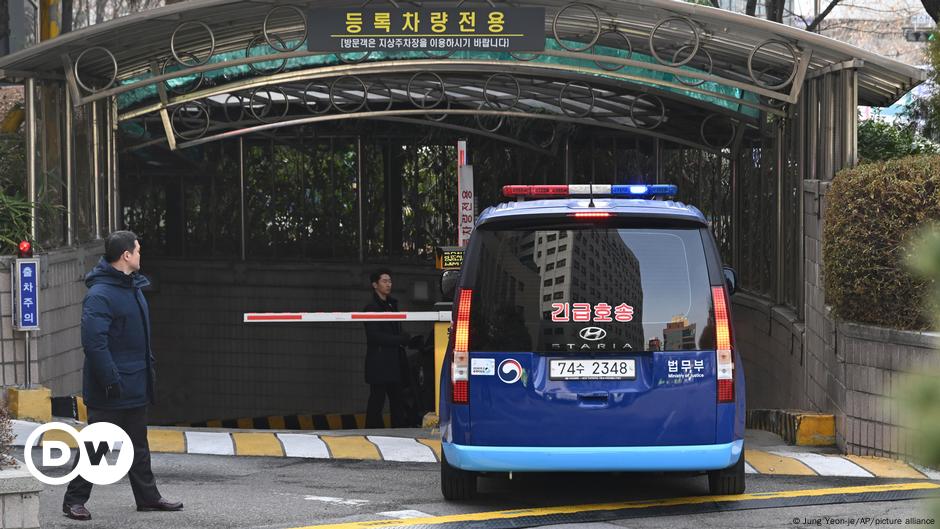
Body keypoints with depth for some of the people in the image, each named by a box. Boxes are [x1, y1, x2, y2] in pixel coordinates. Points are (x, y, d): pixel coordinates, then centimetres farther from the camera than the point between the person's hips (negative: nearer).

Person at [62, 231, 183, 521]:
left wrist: (148, 365, 18)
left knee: (138, 443, 16)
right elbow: (94, 341, -26)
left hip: (135, 385, 9)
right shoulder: (99, 295, -20)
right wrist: (110, 380, -26)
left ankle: (147, 496, 25)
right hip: (109, 392, -9)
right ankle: (75, 500, 6)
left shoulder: (134, 287, 11)